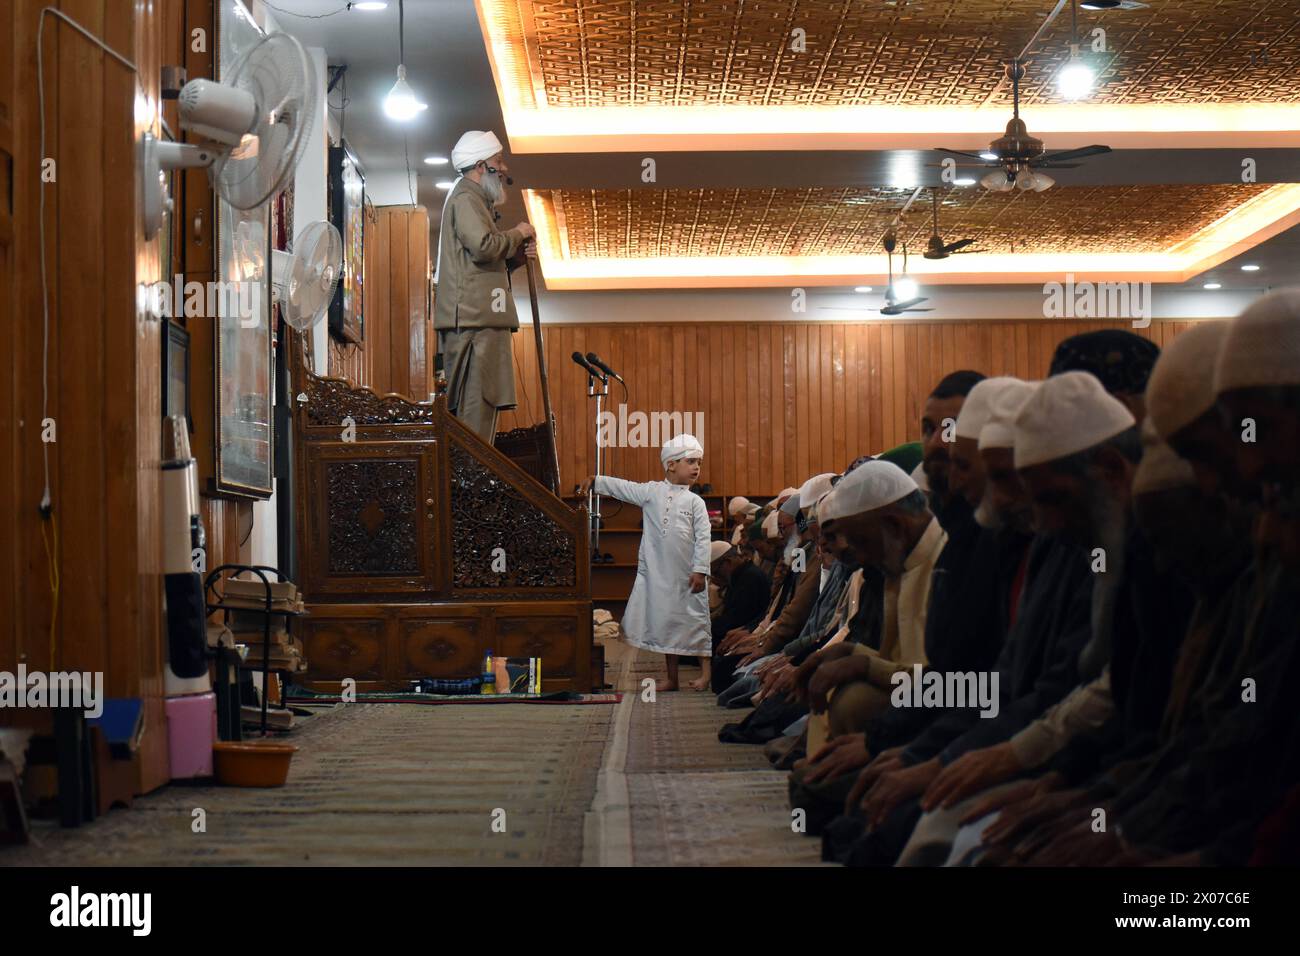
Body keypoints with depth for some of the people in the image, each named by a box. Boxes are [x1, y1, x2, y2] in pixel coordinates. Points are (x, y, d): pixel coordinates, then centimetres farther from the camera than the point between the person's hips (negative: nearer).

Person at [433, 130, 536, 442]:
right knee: (477, 406, -14)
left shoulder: (474, 199, 27)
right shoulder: (466, 198, -6)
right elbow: (484, 246, -23)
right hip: (473, 319, -11)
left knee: (480, 405, 8)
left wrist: (517, 255, 14)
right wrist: (517, 234, -5)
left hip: (479, 319, 11)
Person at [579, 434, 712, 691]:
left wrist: (700, 570, -10)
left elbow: (703, 538, -4)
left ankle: (706, 672, 12)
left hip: (686, 576, -2)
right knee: (665, 623, 9)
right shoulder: (651, 492, 4)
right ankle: (671, 678, 18)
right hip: (658, 573, 2)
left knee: (696, 620, 1)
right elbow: (622, 487, 8)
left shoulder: (695, 502, 0)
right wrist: (594, 481, -1)